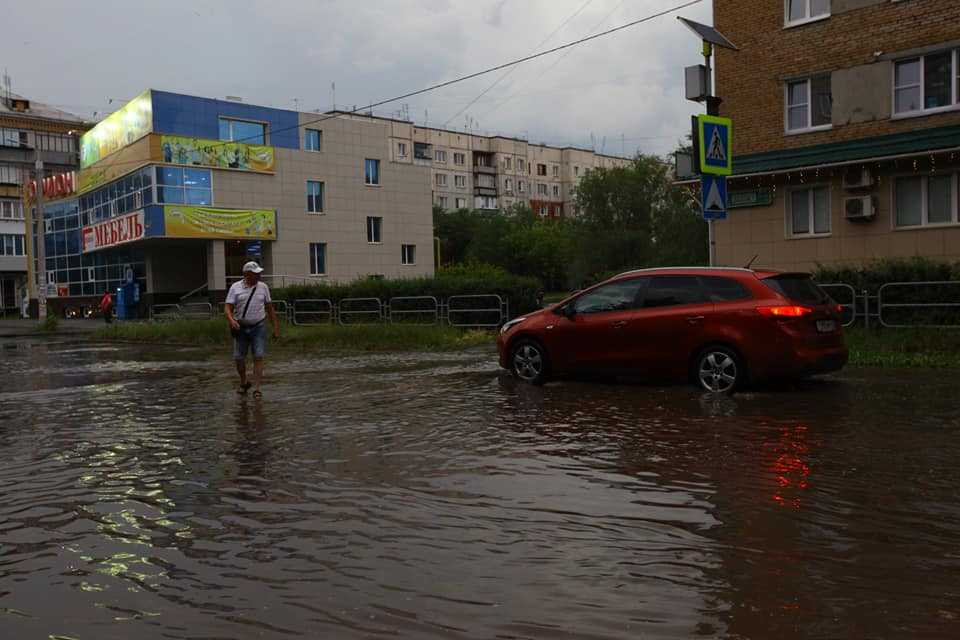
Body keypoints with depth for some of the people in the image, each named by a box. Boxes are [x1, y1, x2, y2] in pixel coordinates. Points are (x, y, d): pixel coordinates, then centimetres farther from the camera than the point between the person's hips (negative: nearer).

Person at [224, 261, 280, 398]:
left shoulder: (263, 287, 4)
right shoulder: (235, 288, -1)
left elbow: (270, 308, 10)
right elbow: (228, 308, -5)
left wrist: (276, 327, 8)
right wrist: (231, 320, -25)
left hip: (258, 327, 0)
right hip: (241, 328, 0)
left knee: (258, 357, -8)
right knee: (238, 358, 6)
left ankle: (256, 389, -4)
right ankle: (244, 383, 31)